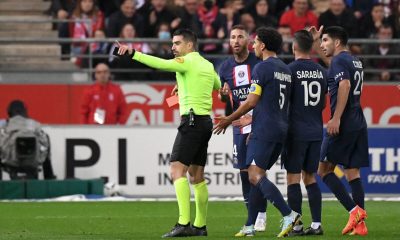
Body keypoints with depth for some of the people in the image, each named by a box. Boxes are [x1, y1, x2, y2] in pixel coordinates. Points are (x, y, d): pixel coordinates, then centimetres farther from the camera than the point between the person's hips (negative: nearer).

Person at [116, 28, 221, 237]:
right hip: (205, 121, 9)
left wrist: (133, 54, -30)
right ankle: (200, 226, 17)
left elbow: (160, 64, -24)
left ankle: (183, 223, -25)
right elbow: (218, 85, 37)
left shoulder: (187, 61, -8)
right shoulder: (207, 65, 17)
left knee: (177, 171, -14)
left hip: (192, 120, -9)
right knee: (196, 175, 14)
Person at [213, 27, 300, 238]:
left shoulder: (262, 68, -9)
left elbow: (252, 102, -12)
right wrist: (249, 121, 30)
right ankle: (250, 225, 13)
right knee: (258, 175, 14)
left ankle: (288, 215, -26)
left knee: (255, 176, -13)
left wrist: (229, 120, 1)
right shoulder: (286, 70, 17)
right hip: (281, 129, 9)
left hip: (264, 131, -9)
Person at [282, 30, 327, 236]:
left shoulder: (290, 70, -10)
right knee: (310, 178, 12)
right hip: (316, 132, 5)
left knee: (293, 178, -1)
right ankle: (316, 224, 7)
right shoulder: (321, 72, 7)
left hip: (296, 131, -5)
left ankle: (296, 225, -3)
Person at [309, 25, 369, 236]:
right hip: (359, 124, 9)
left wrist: (336, 118, -26)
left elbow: (345, 86, -23)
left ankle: (354, 210, -15)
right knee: (353, 172, 7)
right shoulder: (354, 61, 19)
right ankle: (360, 224, 0)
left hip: (343, 124, -9)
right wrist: (315, 43, 41)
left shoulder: (340, 61, -8)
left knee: (324, 169, -3)